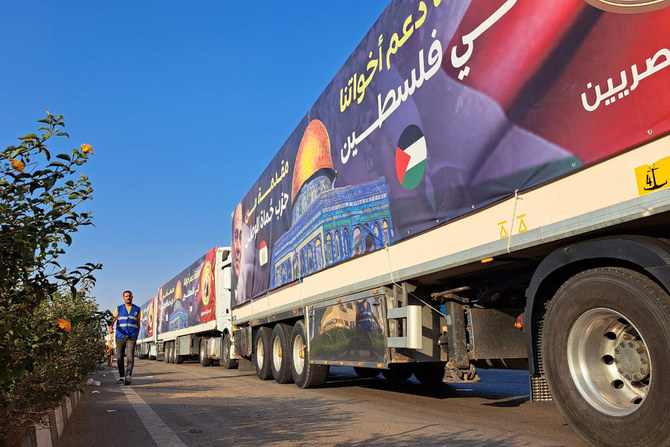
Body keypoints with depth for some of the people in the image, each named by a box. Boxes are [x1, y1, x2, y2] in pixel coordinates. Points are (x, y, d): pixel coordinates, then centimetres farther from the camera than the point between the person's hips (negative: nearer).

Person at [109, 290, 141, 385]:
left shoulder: (137, 310, 10)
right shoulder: (118, 309, 9)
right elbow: (113, 320, -3)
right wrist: (110, 327, -24)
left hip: (132, 337, -1)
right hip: (120, 336, 1)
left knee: (130, 356, -16)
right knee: (119, 357, 4)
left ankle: (128, 376, -24)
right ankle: (121, 377, 17)